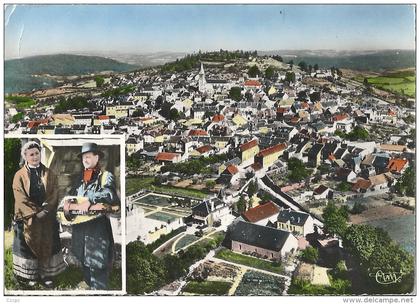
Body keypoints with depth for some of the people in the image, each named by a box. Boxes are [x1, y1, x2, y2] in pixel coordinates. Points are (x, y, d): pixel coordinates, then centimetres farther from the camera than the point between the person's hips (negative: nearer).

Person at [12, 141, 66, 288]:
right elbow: (21, 198, -9)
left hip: (47, 218, 2)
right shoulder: (20, 175, -1)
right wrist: (35, 213, -16)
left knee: (47, 245, 7)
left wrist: (45, 211, -14)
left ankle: (47, 275, 18)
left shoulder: (49, 174, 6)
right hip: (27, 219, -2)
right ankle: (29, 275, 18)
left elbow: (54, 195, -1)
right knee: (28, 246, 5)